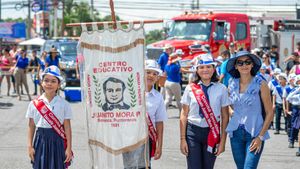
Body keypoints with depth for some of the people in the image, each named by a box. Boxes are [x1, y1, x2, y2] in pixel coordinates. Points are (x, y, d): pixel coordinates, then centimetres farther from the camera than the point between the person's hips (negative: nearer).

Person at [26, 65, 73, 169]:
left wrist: (69, 148, -3)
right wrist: (30, 146, 3)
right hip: (41, 140, 1)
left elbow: (67, 127, -1)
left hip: (57, 141, -1)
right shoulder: (34, 104, 0)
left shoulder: (64, 104, -2)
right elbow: (31, 126, 5)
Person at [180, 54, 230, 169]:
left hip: (212, 132, 1)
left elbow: (225, 116, 2)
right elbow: (184, 115, 4)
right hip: (193, 131, 0)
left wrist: (222, 141, -2)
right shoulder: (190, 88, 0)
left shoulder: (221, 89, 0)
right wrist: (183, 139, -1)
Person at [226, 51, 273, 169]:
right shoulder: (232, 84, 5)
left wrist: (260, 137, -11)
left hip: (254, 134, -4)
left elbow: (269, 113, -5)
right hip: (236, 133, 4)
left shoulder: (260, 84, -6)